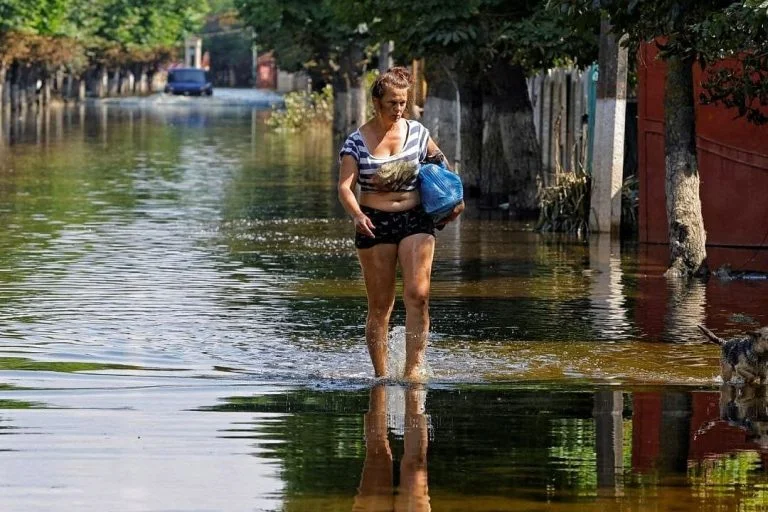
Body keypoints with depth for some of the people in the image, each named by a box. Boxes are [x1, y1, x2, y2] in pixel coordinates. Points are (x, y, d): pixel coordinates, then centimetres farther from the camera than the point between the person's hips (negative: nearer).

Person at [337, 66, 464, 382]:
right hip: (375, 224, -1)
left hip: (415, 221, 1)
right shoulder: (357, 142, -2)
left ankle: (414, 368, -14)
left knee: (418, 294, -15)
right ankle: (380, 375, 9)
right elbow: (345, 187, -9)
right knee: (380, 305, 1)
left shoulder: (417, 132, 5)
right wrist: (357, 215, -28)